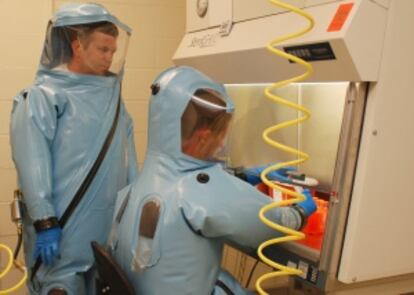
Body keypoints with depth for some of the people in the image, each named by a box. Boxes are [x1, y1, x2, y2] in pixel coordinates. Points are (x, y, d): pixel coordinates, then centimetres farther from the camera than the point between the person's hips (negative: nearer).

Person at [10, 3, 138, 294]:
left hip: (110, 229, 6)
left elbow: (128, 159, 12)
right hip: (63, 232, -6)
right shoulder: (43, 97, -9)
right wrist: (45, 223, -19)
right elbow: (33, 165, -15)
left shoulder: (113, 97, 11)